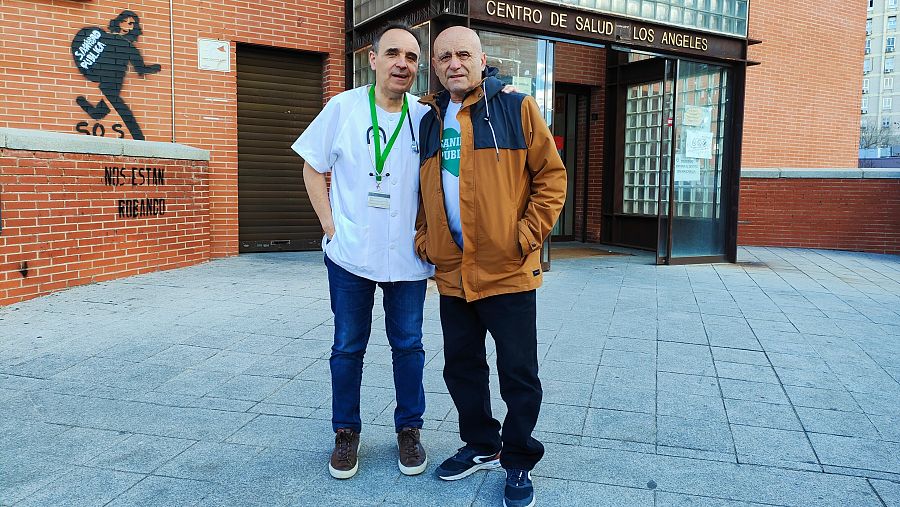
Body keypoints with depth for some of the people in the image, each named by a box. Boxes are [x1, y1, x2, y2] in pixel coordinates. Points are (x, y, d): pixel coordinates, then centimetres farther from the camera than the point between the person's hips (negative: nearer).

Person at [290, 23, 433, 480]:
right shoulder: (343, 107, -2)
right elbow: (313, 167, 5)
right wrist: (330, 225, -3)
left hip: (408, 258, 1)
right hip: (350, 254, -1)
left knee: (408, 345, 9)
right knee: (348, 347, 9)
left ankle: (409, 429, 26)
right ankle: (346, 432, 26)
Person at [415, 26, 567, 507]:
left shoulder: (516, 108, -2)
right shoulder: (429, 121, 12)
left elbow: (551, 175, -3)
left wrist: (529, 233, -11)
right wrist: (423, 236, 7)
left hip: (507, 270, -5)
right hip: (452, 273, 5)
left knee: (518, 373, 5)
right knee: (461, 367, 16)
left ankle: (519, 462, 25)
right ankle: (481, 446, 37)